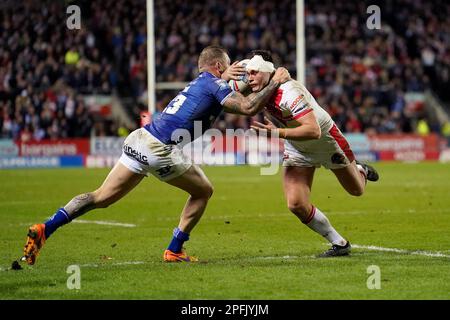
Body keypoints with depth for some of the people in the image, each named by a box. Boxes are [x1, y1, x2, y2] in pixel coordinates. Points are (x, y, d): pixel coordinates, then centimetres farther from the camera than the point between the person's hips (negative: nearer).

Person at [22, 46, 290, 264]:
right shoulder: (215, 84, -1)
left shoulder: (198, 82, 24)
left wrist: (224, 78, 28)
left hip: (139, 140, 8)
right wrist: (275, 83, -2)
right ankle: (175, 250, 14)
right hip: (160, 149, -8)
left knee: (101, 198, 6)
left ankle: (44, 229, -6)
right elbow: (248, 107, -12)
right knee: (203, 191, 13)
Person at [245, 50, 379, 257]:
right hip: (296, 150, 5)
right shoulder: (256, 90, -17)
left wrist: (278, 133, -54)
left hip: (326, 141, -5)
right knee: (296, 205, -12)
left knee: (356, 190, 17)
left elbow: (314, 131, -44)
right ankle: (339, 244, 6)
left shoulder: (288, 93, -38)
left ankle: (360, 171, 54)